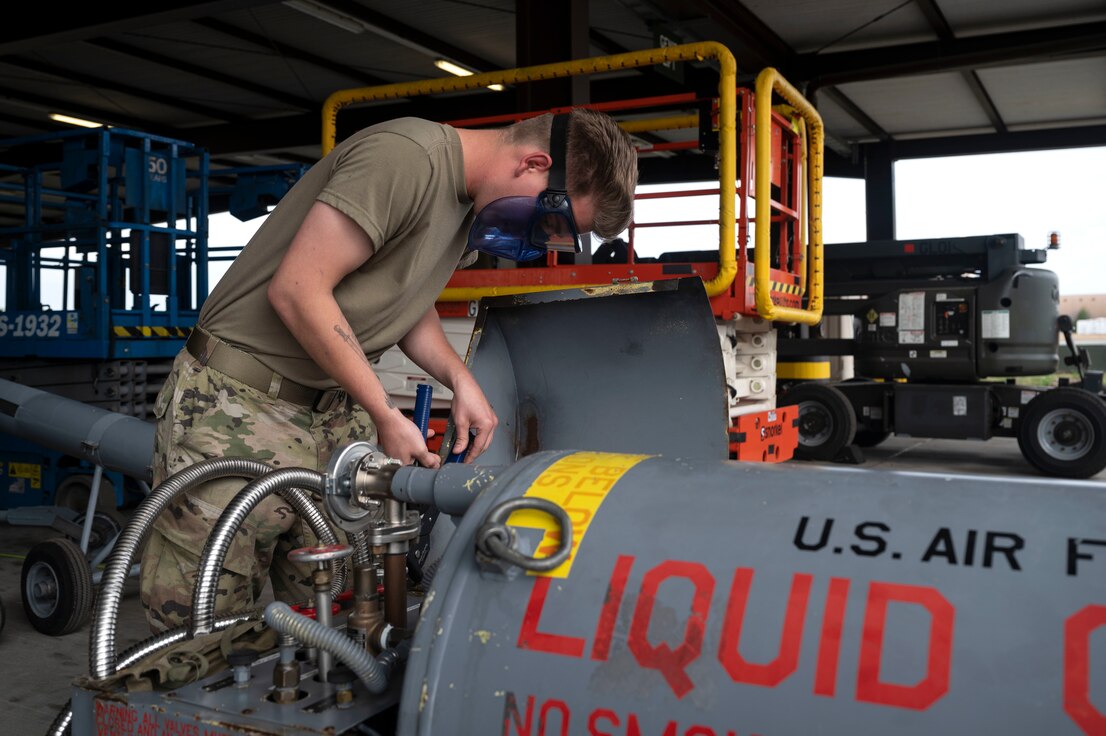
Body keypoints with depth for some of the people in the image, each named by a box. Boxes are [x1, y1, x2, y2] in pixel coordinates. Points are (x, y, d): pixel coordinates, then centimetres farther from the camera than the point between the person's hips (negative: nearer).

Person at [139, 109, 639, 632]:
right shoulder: (406, 156, -21)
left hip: (336, 410, 8)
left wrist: (461, 380, 1)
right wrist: (387, 416, -17)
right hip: (240, 403, -8)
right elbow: (297, 291, -23)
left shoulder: (469, 205, 9)